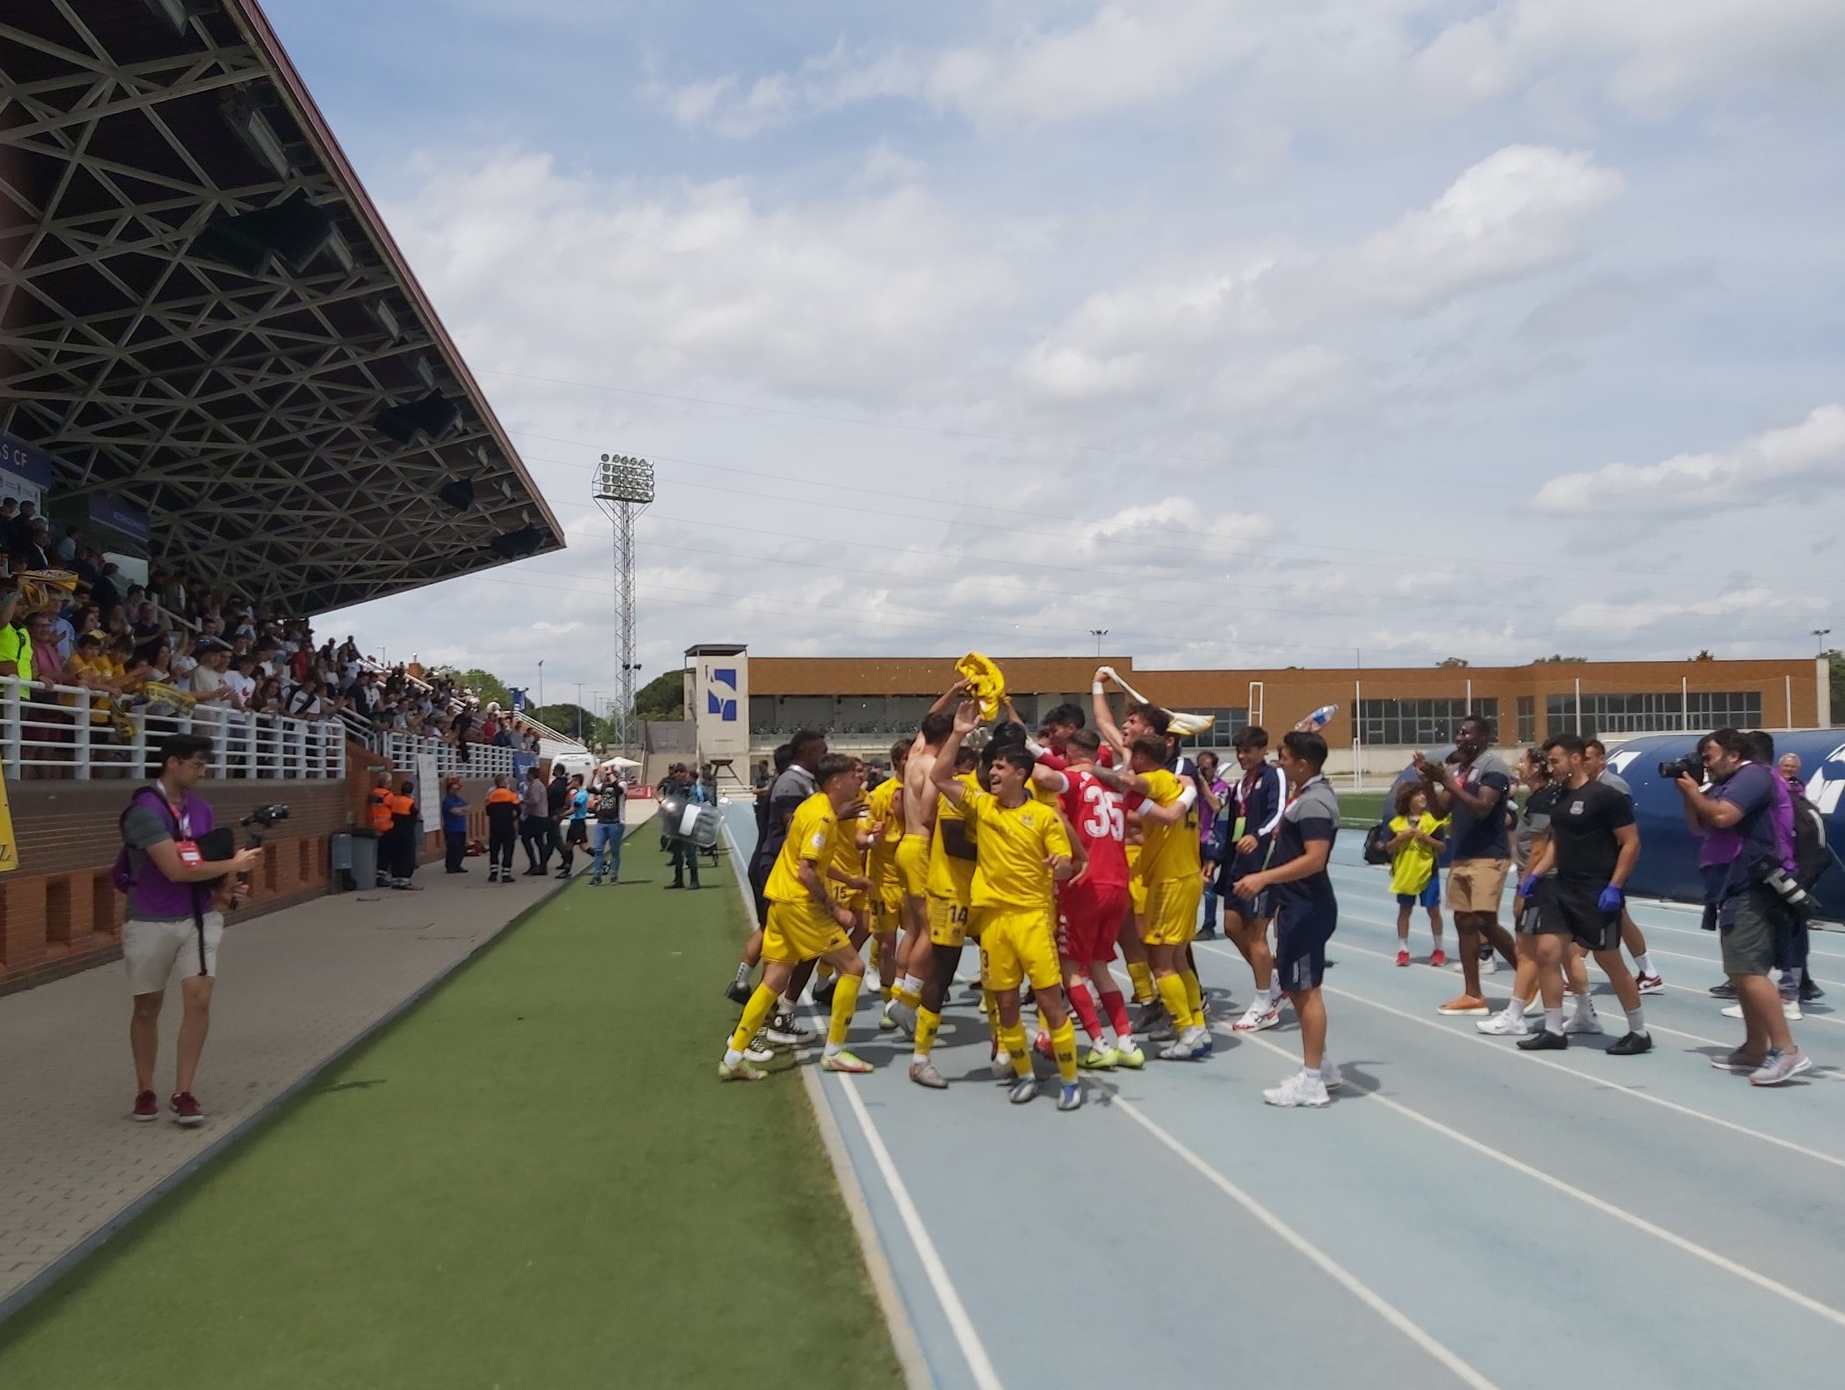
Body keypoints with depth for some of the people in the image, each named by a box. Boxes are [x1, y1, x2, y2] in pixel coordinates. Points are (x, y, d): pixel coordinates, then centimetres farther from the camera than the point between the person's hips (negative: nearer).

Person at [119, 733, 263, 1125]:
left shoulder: (200, 807, 4)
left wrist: (225, 887, -5)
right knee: (148, 1007, 9)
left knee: (199, 1000, -6)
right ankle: (145, 1091, 26)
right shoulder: (145, 810, -17)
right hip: (152, 923, -4)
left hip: (200, 918, 5)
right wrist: (234, 864, -16)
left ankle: (183, 1093, 3)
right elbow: (176, 870, -23)